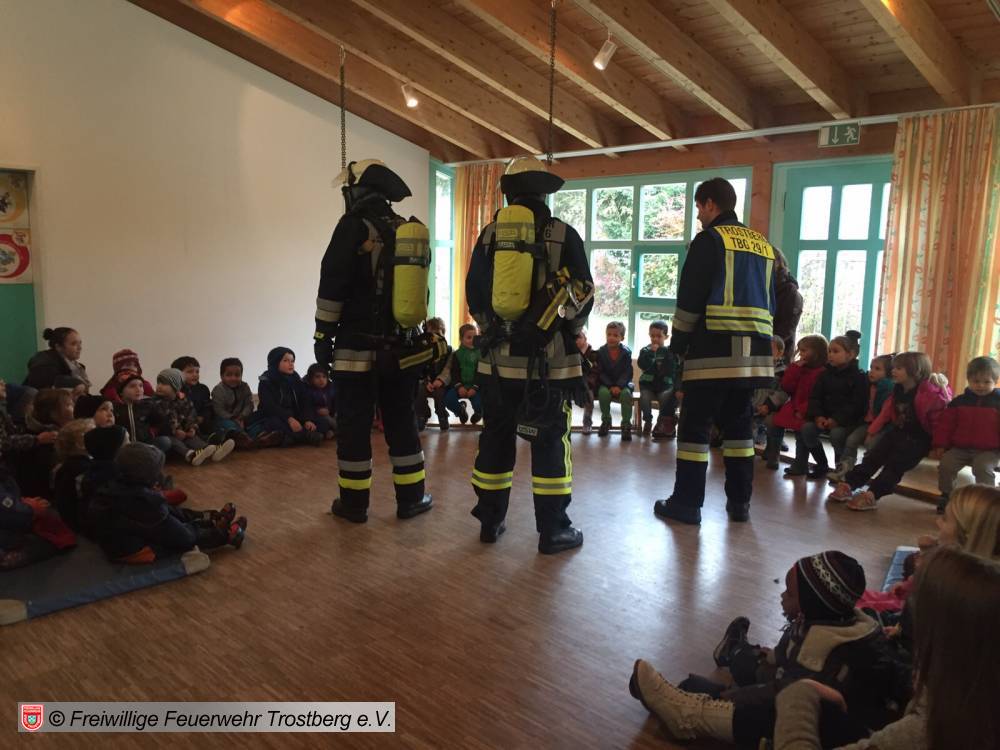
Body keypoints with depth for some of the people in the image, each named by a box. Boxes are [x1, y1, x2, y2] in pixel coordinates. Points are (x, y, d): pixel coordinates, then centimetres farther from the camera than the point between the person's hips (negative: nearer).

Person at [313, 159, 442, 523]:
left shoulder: (354, 226, -9)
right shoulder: (412, 231, 10)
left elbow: (332, 287, -11)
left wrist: (323, 335, -4)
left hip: (359, 347, -5)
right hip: (401, 347, 6)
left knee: (354, 424, 4)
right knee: (401, 421, 13)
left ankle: (354, 503, 13)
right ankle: (410, 498, 19)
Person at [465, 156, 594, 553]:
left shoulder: (489, 236, 6)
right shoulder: (563, 235, -4)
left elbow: (474, 295, 10)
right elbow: (583, 295, 0)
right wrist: (569, 334, 17)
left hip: (498, 357, 3)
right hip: (548, 359, -3)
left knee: (495, 438, 12)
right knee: (550, 444, 3)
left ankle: (490, 521, 21)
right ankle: (553, 530, 9)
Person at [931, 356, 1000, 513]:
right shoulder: (959, 402, 6)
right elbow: (946, 424, 8)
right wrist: (940, 445, 1)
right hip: (960, 448, 3)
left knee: (983, 467, -30)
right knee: (945, 464, -18)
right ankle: (946, 496, 3)